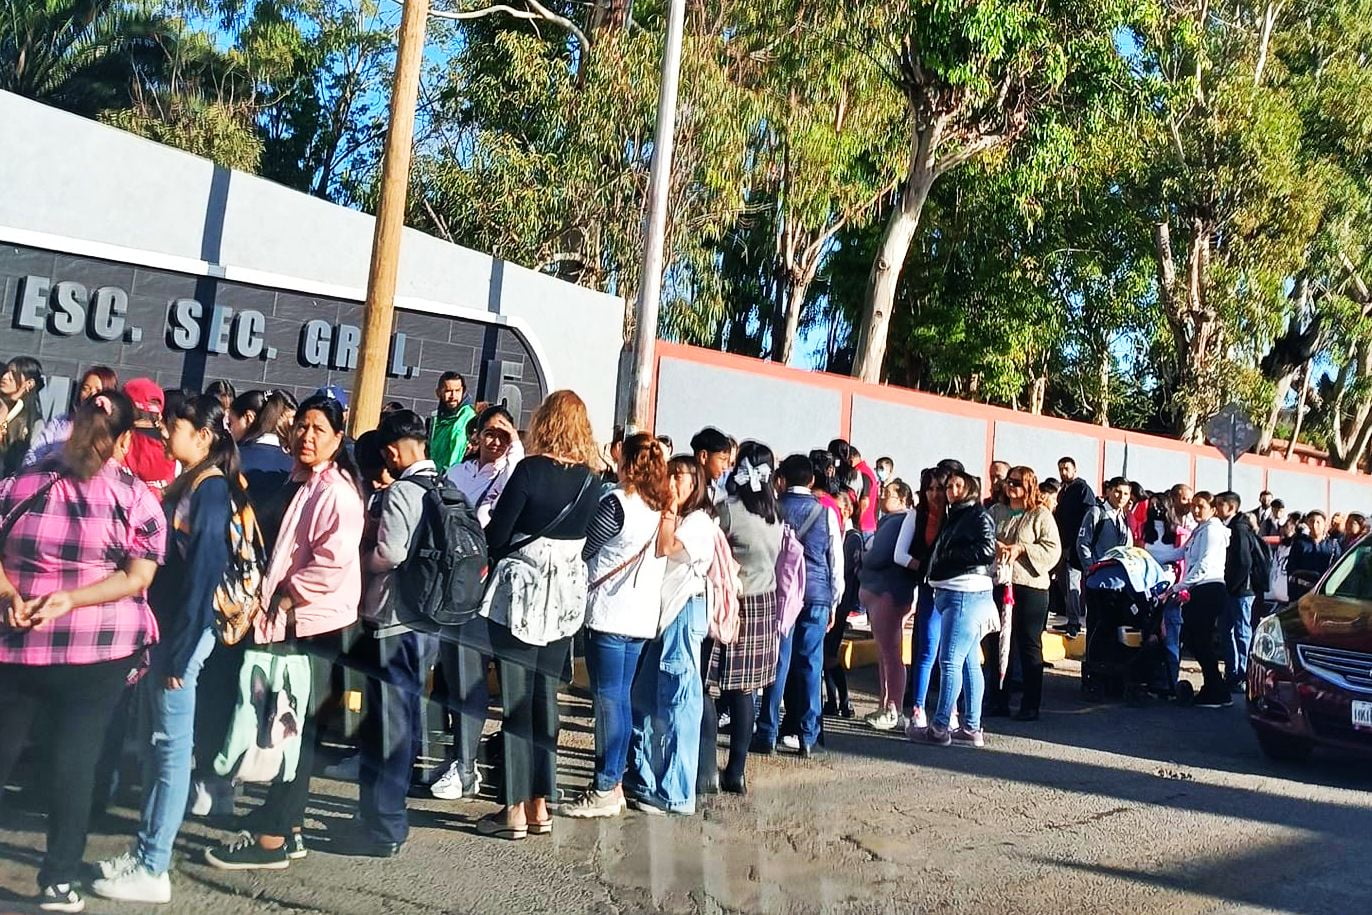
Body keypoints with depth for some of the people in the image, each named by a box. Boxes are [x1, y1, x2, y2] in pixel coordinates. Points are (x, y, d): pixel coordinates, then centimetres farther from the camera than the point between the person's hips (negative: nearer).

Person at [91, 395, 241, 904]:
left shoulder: (211, 489, -14)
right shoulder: (187, 484, 13)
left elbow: (204, 571, -18)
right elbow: (169, 561, 14)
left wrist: (180, 649, -18)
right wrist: (162, 639, 11)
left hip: (184, 630, -9)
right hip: (166, 624, 9)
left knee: (172, 747, -1)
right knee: (160, 743, 15)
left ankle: (152, 872, 7)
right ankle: (143, 854, 25)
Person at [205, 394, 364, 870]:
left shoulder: (337, 492, -12)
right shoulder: (299, 484, 16)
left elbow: (334, 562, -21)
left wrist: (287, 595, -12)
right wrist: (270, 595, 11)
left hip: (314, 623, -9)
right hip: (288, 621, 9)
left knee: (296, 728, -3)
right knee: (293, 727, 13)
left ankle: (271, 838, 3)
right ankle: (287, 829, 22)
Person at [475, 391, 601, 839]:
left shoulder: (531, 469, -13)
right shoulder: (590, 479, 2)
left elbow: (496, 535, -10)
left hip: (521, 593, -5)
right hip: (566, 596, 5)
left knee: (517, 701, 1)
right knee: (544, 700, 12)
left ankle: (515, 809, 6)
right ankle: (539, 806, 18)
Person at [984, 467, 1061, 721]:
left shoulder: (1041, 515, -1)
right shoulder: (996, 511, 12)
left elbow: (1053, 549, -9)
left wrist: (1021, 550, -17)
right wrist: (994, 546, -14)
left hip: (1029, 586, -4)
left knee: (1028, 645, 4)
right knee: (995, 643, 8)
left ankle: (1031, 706, 11)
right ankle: (997, 701, 18)